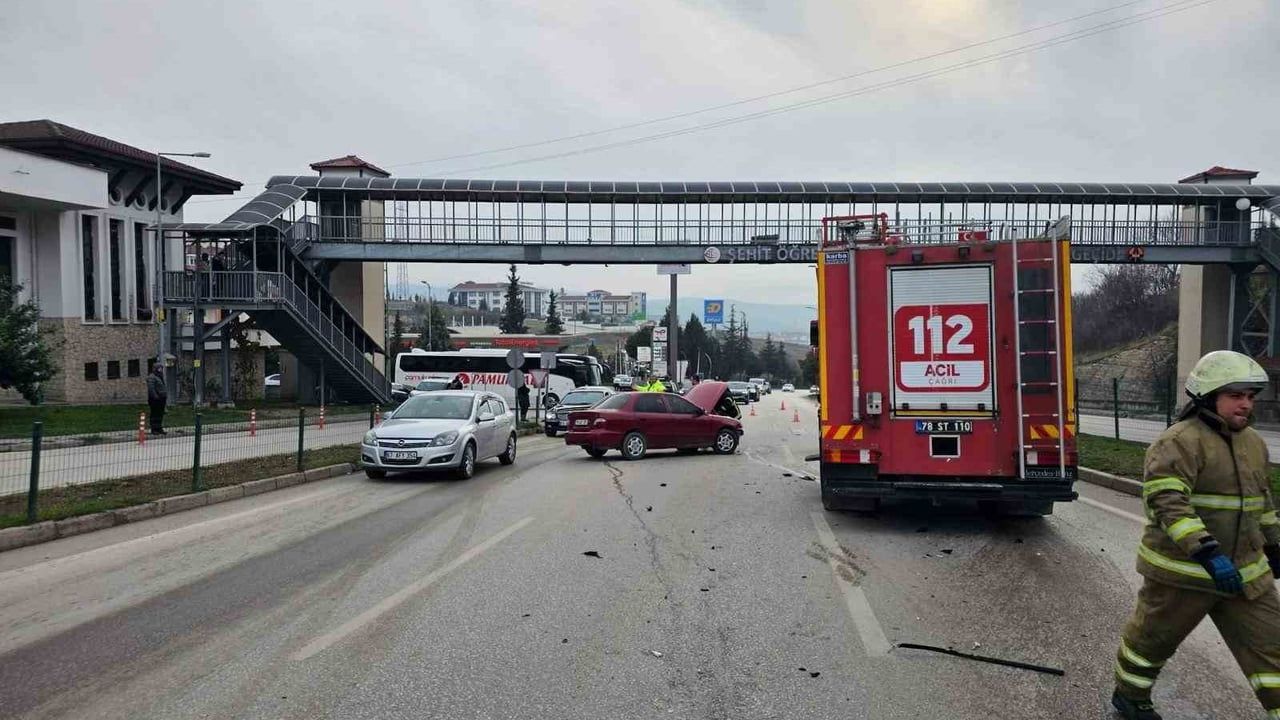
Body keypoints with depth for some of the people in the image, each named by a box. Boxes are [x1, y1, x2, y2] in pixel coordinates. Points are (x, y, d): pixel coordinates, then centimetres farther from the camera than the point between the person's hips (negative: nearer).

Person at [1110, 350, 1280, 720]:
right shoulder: (1180, 442, -20)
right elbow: (1167, 502, -29)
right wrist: (1208, 553, -36)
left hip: (1245, 572, 7)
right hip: (1182, 570, -7)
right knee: (1153, 637, 11)